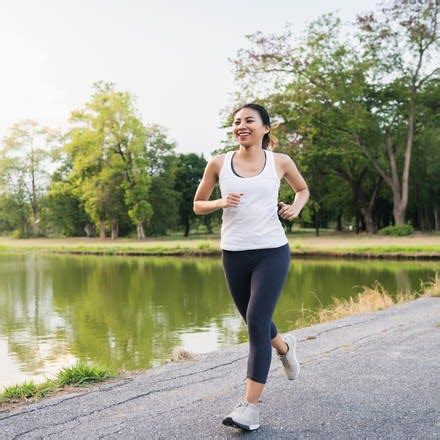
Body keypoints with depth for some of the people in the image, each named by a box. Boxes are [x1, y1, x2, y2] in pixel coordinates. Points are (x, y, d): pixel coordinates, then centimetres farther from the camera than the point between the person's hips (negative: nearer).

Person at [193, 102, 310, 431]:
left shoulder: (280, 162, 2)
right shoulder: (219, 164, 2)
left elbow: (303, 189, 21)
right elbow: (198, 205, 10)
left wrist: (296, 207, -1)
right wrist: (221, 202, -11)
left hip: (272, 251, -3)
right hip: (234, 254, 3)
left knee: (257, 323, -12)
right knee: (255, 323, 17)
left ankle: (251, 407, -5)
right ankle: (285, 347, 52)